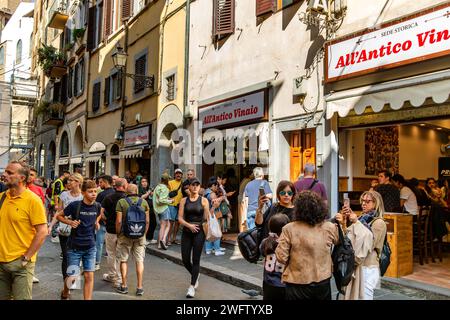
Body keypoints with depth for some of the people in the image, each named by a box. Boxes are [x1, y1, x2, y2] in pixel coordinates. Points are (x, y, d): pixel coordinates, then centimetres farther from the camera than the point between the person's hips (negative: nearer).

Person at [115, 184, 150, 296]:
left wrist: (118, 233, 4)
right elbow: (147, 221, 1)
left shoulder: (121, 202, -6)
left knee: (123, 260, 12)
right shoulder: (144, 202, 1)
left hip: (125, 235, -2)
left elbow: (119, 221, -10)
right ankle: (140, 287, 11)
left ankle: (124, 286, 18)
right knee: (139, 260, 8)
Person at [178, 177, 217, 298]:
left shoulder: (203, 200, 0)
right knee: (185, 260, 4)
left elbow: (206, 218, -4)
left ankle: (192, 286, 9)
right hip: (186, 232, 2)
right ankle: (195, 276, 34)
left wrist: (214, 207, -16)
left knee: (195, 260, -1)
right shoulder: (184, 200, 5)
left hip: (199, 232, -2)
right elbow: (180, 218, 1)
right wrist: (189, 225, -15)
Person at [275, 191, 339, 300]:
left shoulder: (289, 229, -15)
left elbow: (281, 257, -14)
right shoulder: (330, 228, -6)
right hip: (323, 282, 3)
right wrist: (341, 223, 30)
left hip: (297, 284, -2)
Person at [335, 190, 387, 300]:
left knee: (363, 297, 2)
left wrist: (356, 223, -16)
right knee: (353, 296, 12)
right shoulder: (362, 219, 10)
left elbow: (367, 243, -17)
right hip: (355, 266, 6)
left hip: (367, 268, -6)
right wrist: (343, 223, -14)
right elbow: (350, 240, 1)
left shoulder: (379, 223, -8)